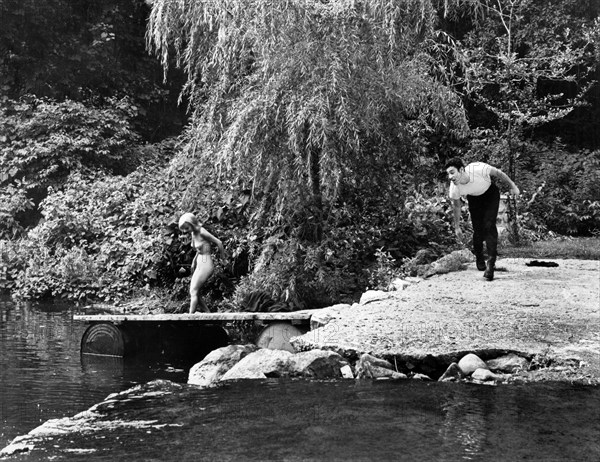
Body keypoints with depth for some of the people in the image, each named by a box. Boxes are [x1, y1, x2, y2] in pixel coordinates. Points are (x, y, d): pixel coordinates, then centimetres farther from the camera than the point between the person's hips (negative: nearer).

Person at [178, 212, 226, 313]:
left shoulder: (202, 232, -18)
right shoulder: (193, 233, 7)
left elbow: (219, 242, -11)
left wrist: (223, 257, 0)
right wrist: (194, 261, 17)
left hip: (205, 264, -9)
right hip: (200, 264, 9)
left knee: (193, 292, -9)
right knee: (195, 293, 8)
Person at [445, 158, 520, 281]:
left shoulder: (478, 169, -40)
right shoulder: (454, 188, -29)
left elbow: (498, 173, -19)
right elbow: (456, 206, -8)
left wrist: (512, 186, -6)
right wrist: (457, 227, 3)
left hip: (491, 193, -2)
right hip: (474, 198, 2)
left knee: (489, 225, -18)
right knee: (478, 230, -3)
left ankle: (491, 263, -17)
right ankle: (479, 257, 26)